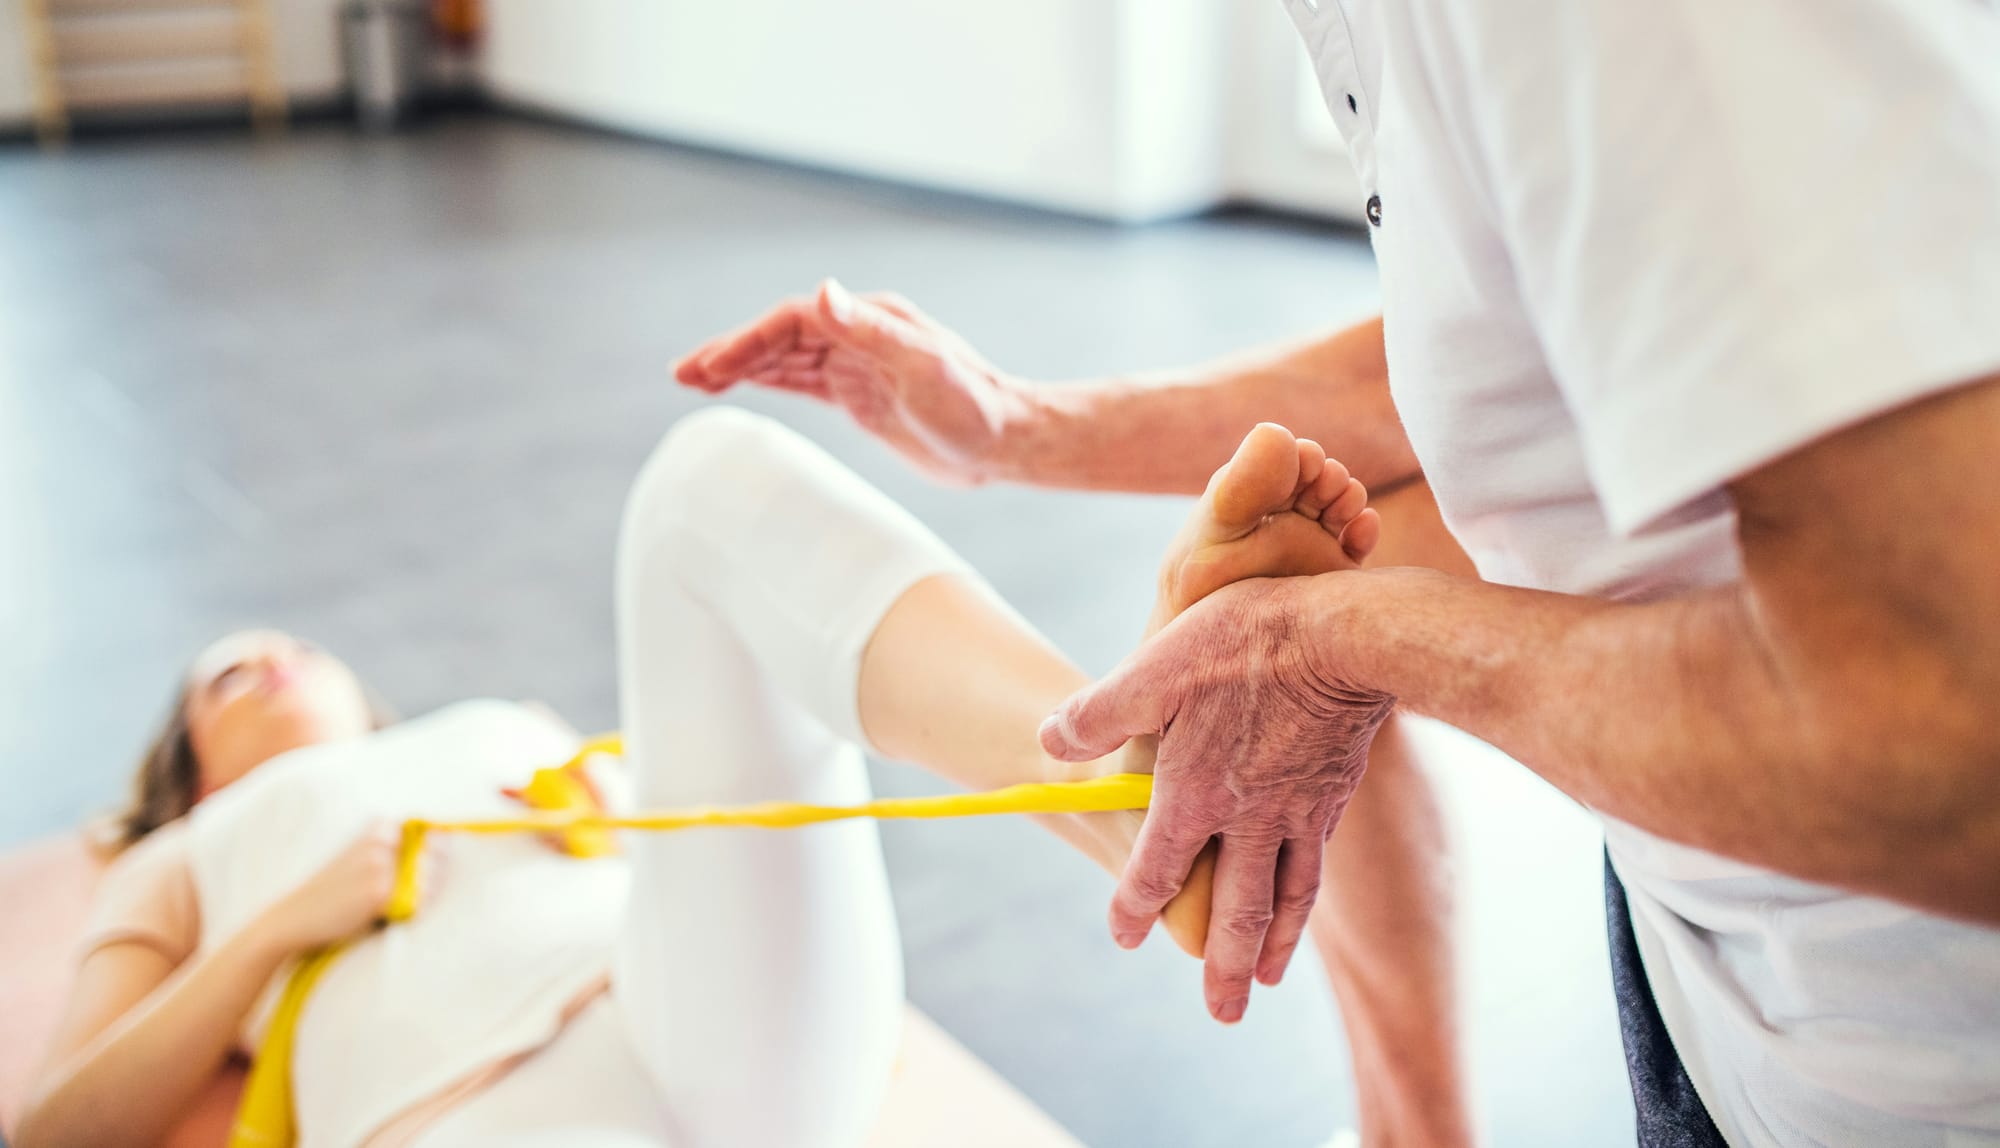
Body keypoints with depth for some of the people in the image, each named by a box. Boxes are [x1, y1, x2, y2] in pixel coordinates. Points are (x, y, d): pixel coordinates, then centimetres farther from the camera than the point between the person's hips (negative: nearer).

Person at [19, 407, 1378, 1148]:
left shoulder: (509, 730, 40)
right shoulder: (181, 865, 35)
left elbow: (723, 793, 26)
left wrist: (599, 801, 6)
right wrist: (279, 928, 6)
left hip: (735, 1031, 2)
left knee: (719, 473, -17)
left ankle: (1145, 785, -41)